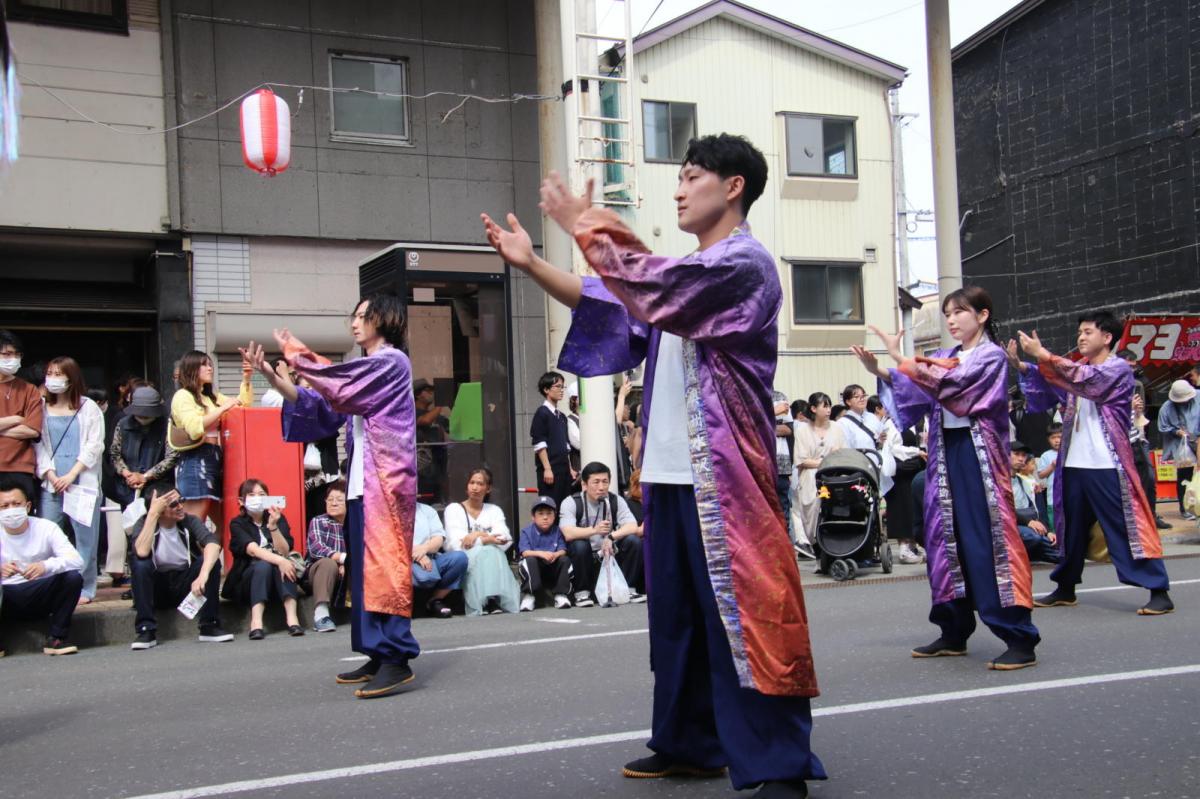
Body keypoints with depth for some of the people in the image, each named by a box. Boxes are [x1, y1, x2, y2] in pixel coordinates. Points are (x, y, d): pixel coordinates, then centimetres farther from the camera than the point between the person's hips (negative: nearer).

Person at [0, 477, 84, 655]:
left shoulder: (47, 528, -8)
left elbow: (77, 560, -21)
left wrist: (46, 566, -40)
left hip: (42, 597, 0)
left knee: (73, 577, -27)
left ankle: (56, 638, -15)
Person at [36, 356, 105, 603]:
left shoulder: (88, 407, 4)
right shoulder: (42, 408, 11)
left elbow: (94, 446, -2)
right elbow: (38, 444, 6)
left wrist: (71, 475, -9)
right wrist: (51, 476, -6)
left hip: (82, 483, -2)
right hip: (51, 484, 2)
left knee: (85, 536, -3)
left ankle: (85, 589, 3)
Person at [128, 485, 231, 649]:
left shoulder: (189, 521, -9)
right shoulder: (144, 524, -11)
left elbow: (213, 542, -28)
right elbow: (141, 552, -33)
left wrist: (203, 574, -44)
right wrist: (152, 514, -32)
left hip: (186, 586, 1)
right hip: (157, 589, -1)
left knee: (211, 560, -24)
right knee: (139, 563, -29)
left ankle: (209, 625, -17)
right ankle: (146, 630, -24)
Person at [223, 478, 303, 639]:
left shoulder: (279, 518, 5)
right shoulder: (237, 523, -3)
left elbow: (285, 551, -9)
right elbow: (253, 550, -21)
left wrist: (273, 526, -24)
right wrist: (279, 560, -38)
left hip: (278, 579, 2)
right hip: (247, 580, -2)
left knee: (283, 563, -29)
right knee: (263, 565, -32)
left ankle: (292, 618, -41)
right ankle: (256, 623, -47)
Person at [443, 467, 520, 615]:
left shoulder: (494, 510, 18)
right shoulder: (453, 509, 9)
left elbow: (505, 539, -1)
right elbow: (455, 543, -7)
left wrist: (478, 534, -15)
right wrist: (487, 539, -18)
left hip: (492, 557, 2)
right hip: (463, 561, -2)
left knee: (495, 552, -32)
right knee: (483, 552, -34)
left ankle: (503, 600, -45)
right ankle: (482, 603, -47)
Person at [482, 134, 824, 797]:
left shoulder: (745, 264, -7)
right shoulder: (689, 272, 21)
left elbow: (659, 290, -23)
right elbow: (611, 309, 22)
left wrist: (589, 234, -16)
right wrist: (531, 263, 13)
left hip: (723, 478, -9)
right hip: (668, 473, 9)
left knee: (743, 614, -8)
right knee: (678, 612, 13)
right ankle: (691, 744, 24)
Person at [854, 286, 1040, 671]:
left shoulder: (992, 356, -3)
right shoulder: (943, 358, 17)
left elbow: (950, 383, -18)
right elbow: (912, 393, 7)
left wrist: (899, 358, -20)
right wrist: (879, 371, -9)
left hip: (978, 456, -7)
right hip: (945, 457, 7)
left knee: (989, 540, -10)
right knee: (949, 539, 8)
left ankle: (1020, 639, -8)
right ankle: (954, 632, 17)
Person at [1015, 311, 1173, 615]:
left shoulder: (1118, 368, -4)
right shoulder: (1075, 371, 15)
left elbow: (1089, 380, -21)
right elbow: (1041, 397, 15)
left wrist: (1042, 355, -23)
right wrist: (1021, 367, 1)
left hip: (1107, 466, -6)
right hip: (1074, 465, 6)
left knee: (1126, 527, -6)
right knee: (1072, 529, 13)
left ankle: (1159, 591, -1)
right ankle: (1065, 588, 23)